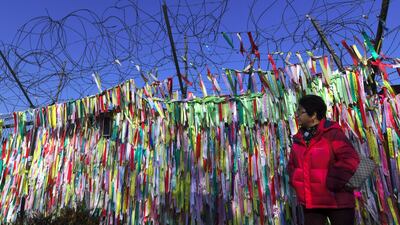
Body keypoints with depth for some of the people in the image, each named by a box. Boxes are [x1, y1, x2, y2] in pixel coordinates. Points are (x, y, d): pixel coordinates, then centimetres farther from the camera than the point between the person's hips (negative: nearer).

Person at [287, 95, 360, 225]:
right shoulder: (299, 138, 6)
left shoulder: (332, 133, -14)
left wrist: (331, 183, -20)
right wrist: (295, 181, 2)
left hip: (337, 201, -6)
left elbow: (350, 160, -21)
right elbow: (292, 164, 17)